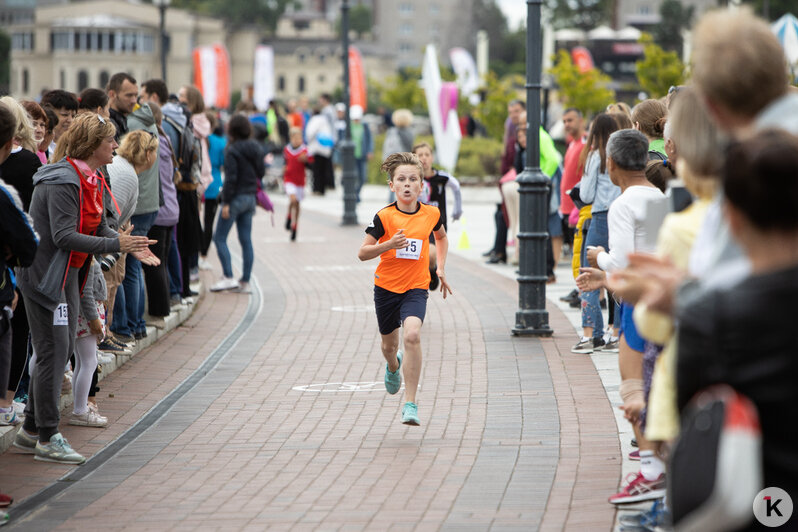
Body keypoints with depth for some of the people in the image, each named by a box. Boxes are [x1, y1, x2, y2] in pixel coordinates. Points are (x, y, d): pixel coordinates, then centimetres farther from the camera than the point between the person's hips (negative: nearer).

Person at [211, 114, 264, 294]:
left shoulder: (232, 150, -14)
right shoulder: (257, 149, 8)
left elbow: (230, 178, -18)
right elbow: (261, 173, 14)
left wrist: (226, 202, -15)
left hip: (236, 197, -7)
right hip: (250, 197, 7)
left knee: (220, 238, 0)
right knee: (246, 240, 8)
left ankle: (228, 277, -9)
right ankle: (245, 282, 8)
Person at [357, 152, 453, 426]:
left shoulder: (431, 214, -2)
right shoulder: (384, 217, -10)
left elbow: (441, 238, 22)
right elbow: (362, 253, -9)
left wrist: (440, 269, 13)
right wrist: (389, 244, -25)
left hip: (416, 287, -1)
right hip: (386, 286, 1)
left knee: (412, 334, -25)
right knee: (389, 344, 17)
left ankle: (410, 404, -22)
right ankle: (394, 366, 58)